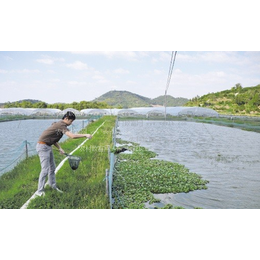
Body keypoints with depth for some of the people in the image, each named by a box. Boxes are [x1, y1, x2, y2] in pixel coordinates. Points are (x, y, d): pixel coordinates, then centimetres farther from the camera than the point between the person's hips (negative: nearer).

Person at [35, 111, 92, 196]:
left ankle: (53, 186, 31)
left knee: (52, 168, 16)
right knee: (45, 169, -8)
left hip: (48, 147, 10)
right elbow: (72, 136, -33)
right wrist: (85, 135, -24)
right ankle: (40, 191, 2)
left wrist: (60, 148, 8)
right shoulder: (61, 125, -20)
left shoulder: (60, 124, 11)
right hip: (43, 147, -10)